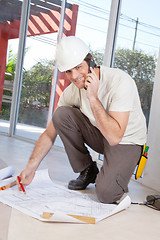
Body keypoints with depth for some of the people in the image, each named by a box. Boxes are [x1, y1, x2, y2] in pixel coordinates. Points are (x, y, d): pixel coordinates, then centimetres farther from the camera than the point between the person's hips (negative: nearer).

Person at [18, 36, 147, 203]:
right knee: (61, 114, -17)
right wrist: (31, 167, -15)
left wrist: (93, 98, -34)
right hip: (101, 136, 5)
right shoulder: (72, 92, -10)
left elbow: (115, 137, -34)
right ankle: (87, 171, 1)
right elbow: (50, 133, -4)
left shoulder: (120, 81, -27)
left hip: (127, 142, -5)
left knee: (105, 194, -27)